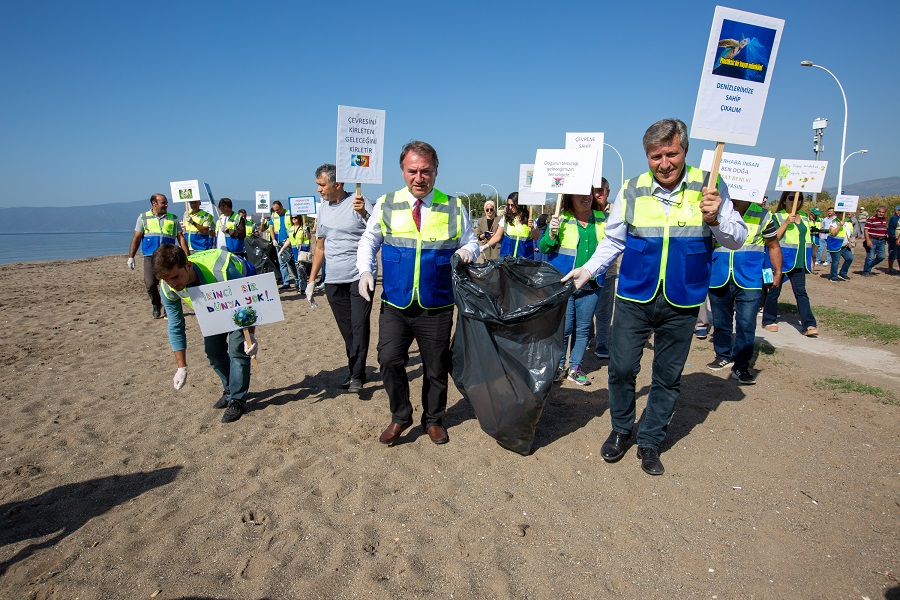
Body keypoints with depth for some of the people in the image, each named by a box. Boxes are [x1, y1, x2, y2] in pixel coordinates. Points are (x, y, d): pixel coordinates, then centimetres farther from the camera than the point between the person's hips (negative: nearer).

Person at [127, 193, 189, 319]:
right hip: (150, 257, 0)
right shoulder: (143, 218, 11)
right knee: (150, 284, -7)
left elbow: (181, 238, 9)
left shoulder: (173, 219, 12)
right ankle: (156, 306, 17)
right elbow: (136, 238, 9)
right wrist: (131, 257, 3)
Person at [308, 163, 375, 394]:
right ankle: (355, 372, 21)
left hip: (359, 276, -6)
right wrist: (312, 280, 19)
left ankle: (356, 375, 2)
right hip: (333, 279, 6)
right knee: (346, 330, 10)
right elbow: (320, 247, 20)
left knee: (360, 327, -7)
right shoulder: (323, 209, 14)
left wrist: (364, 214, -31)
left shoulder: (359, 202, -5)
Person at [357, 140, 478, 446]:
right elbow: (369, 241, 11)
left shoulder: (454, 207, 2)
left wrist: (467, 251, -12)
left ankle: (433, 420, 34)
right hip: (394, 305, 0)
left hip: (437, 307, 0)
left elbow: (471, 242, 12)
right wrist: (365, 270, -7)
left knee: (436, 367, 10)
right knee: (389, 360, -9)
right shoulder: (385, 205, 2)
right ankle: (400, 417, 17)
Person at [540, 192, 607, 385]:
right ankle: (559, 366, 19)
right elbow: (543, 248, -4)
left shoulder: (602, 219, 7)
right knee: (563, 327, 1)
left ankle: (575, 368, 22)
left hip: (590, 286, 4)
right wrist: (551, 233, -22)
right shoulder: (560, 219, -4)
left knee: (583, 329, 10)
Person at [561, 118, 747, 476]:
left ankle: (650, 442, 28)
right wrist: (588, 270, -2)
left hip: (682, 303, 0)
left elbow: (737, 239, 2)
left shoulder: (708, 187, -2)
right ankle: (621, 430, 27)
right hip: (633, 298, 0)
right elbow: (613, 241, 10)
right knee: (621, 368, 2)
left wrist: (715, 220, -17)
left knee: (668, 377, 10)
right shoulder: (632, 190, 0)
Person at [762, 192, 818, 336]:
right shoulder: (777, 216, -5)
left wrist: (810, 259, 17)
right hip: (781, 259, -5)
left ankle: (808, 325, -3)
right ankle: (768, 321, 17)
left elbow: (806, 238, 19)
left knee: (801, 291, 1)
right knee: (774, 291, 4)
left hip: (798, 261, 5)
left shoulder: (804, 216, 14)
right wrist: (786, 223, -22)